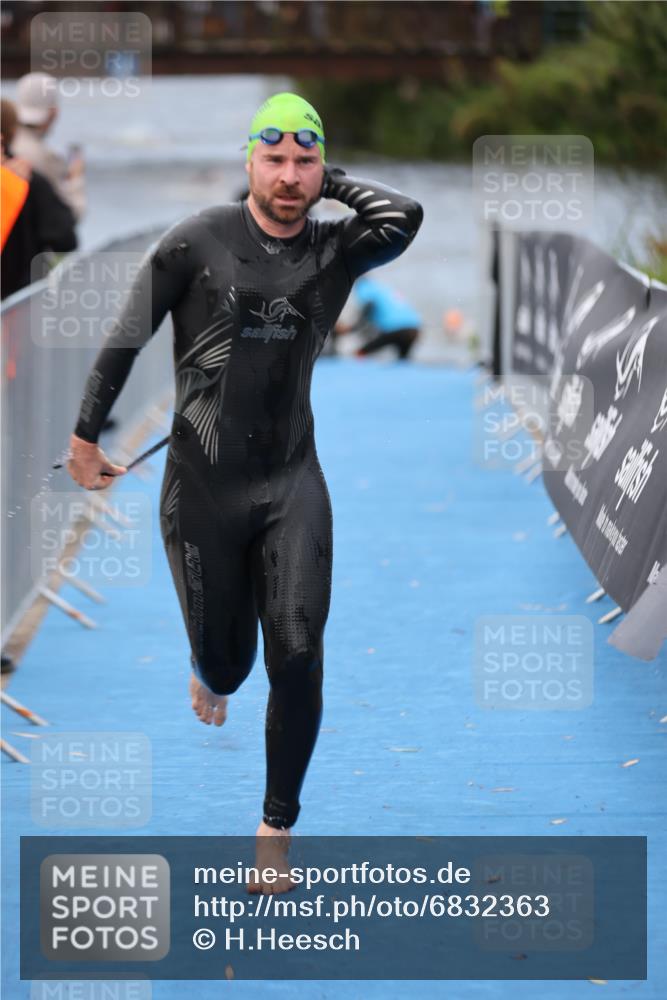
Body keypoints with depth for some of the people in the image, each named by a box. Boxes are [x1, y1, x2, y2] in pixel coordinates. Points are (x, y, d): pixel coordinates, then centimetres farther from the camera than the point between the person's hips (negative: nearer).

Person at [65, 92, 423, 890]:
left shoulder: (335, 250, 0)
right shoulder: (199, 242, -6)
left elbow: (404, 217, -21)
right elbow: (127, 338, 1)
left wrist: (331, 183, -8)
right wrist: (86, 434, 3)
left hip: (292, 484, 1)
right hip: (202, 487, -1)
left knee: (298, 658, -9)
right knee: (226, 656, 8)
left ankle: (277, 827, 4)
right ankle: (212, 675, 49)